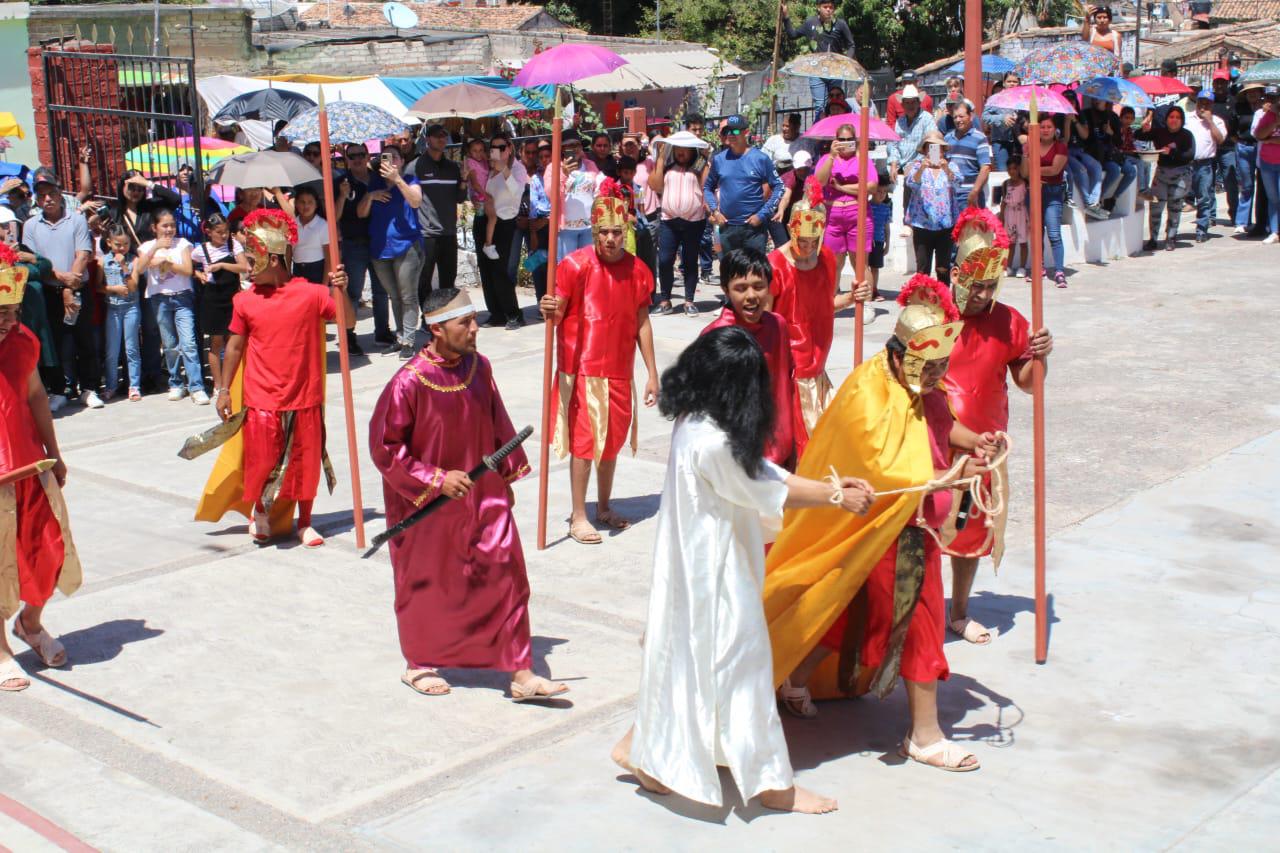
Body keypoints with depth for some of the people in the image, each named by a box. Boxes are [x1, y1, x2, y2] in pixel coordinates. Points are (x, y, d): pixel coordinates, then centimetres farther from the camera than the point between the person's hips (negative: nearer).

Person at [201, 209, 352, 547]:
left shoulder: (310, 293, -6)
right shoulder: (245, 301, -1)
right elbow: (236, 345, 7)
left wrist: (340, 291, -19)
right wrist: (224, 389, 8)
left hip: (303, 398, 0)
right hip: (261, 400, 0)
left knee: (305, 462, 10)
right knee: (261, 461, 4)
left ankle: (304, 522, 27)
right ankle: (260, 511, 33)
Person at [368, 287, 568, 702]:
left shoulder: (479, 367, -3)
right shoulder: (409, 382, -20)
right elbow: (384, 447, -16)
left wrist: (512, 463, 12)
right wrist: (435, 480, -19)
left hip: (483, 495, 5)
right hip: (426, 504, -4)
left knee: (507, 577, 0)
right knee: (427, 585, 12)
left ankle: (521, 673, 8)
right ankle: (418, 665, 36)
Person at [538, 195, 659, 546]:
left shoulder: (637, 270, 4)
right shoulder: (575, 265, -9)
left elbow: (642, 323, 9)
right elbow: (557, 315, -9)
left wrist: (652, 374, 8)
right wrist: (549, 311, -34)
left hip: (620, 371, 5)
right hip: (582, 369, -5)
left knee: (612, 440, 13)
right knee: (584, 441, -4)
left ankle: (604, 507, 28)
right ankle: (578, 517, 5)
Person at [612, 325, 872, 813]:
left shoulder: (695, 424, 3)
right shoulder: (711, 441, -27)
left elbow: (760, 472, 9)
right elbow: (766, 494, -15)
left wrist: (829, 487, 5)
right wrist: (836, 498, -3)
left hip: (701, 564, 10)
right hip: (715, 571, -10)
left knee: (686, 655, 20)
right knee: (739, 660, 2)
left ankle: (643, 747, 32)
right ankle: (770, 781, 15)